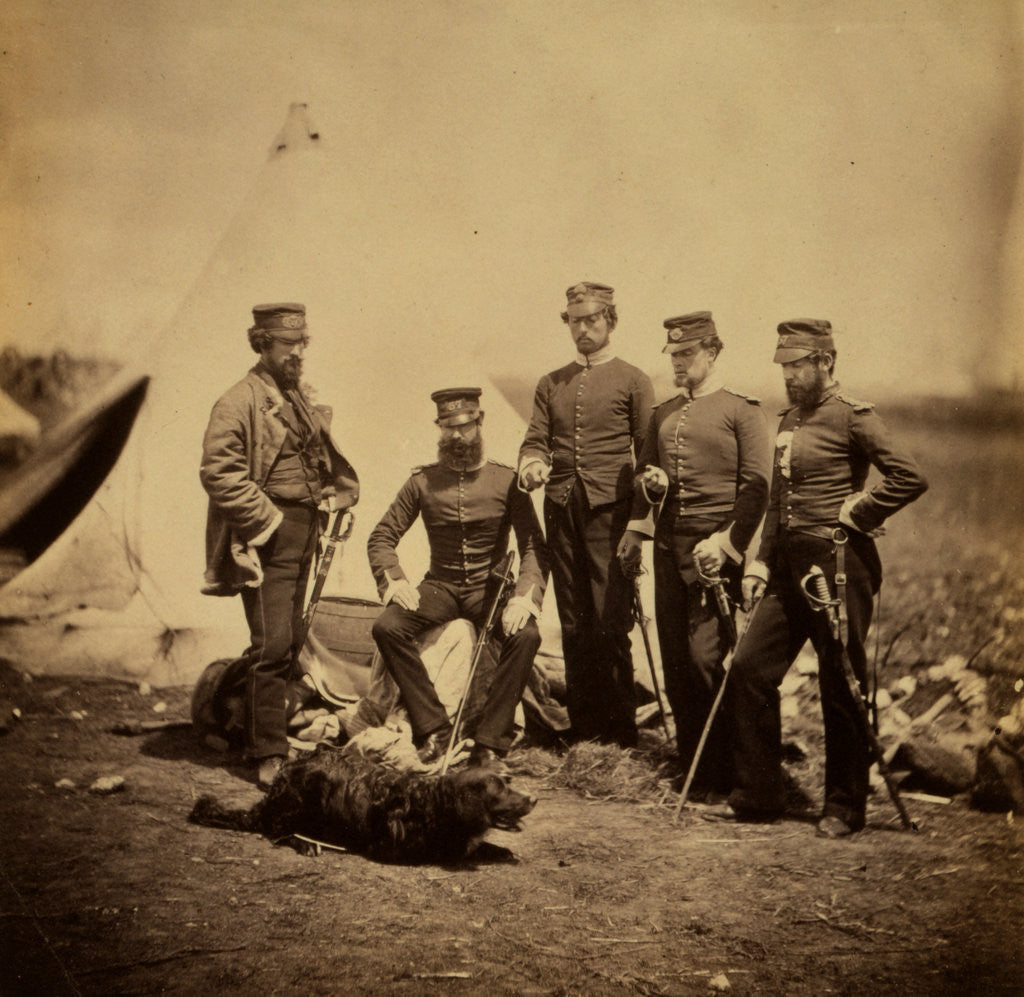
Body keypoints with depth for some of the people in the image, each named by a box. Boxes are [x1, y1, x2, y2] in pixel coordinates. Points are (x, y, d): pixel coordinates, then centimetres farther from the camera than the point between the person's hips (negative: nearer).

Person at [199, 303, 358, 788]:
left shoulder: (300, 400, 17)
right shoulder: (239, 402, -10)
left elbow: (324, 459, 30)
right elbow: (218, 472, -18)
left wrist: (338, 494, 12)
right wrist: (264, 518, -18)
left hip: (304, 534, 8)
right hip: (267, 539, -8)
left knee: (289, 641, 13)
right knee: (273, 645, -10)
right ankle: (270, 756, -4)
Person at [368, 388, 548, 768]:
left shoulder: (506, 480, 0)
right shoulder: (422, 481, 5)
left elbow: (534, 547, -5)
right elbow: (381, 537, 7)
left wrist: (525, 595, -24)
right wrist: (393, 579, -13)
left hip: (490, 587, -2)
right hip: (440, 585, 2)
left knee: (525, 635, -32)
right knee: (386, 627, -26)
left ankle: (489, 743, -22)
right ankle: (433, 729, -18)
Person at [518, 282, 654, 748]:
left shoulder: (632, 381, 6)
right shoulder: (551, 385, 19)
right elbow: (536, 440, 15)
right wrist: (532, 464, -9)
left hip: (609, 512, -4)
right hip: (561, 512, 4)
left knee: (610, 622, -7)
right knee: (573, 624, 7)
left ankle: (620, 729, 1)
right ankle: (583, 726, 14)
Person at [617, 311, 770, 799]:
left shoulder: (741, 411, -1)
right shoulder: (663, 415, 17)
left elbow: (756, 486, -6)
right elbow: (643, 475, 23)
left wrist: (727, 542, -15)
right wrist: (636, 527, 7)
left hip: (714, 548, -6)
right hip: (668, 544, 6)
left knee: (707, 656, -10)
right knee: (674, 657, 7)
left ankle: (720, 775, -1)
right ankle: (689, 764, 17)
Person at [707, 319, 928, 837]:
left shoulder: (853, 416, -9)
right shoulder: (790, 420, 16)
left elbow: (910, 478, -18)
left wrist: (853, 513, -11)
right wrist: (760, 562, 12)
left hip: (838, 565, -8)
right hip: (791, 565, 8)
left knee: (840, 687, 1)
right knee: (748, 668, 3)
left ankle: (845, 809, 14)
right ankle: (756, 796, 13)